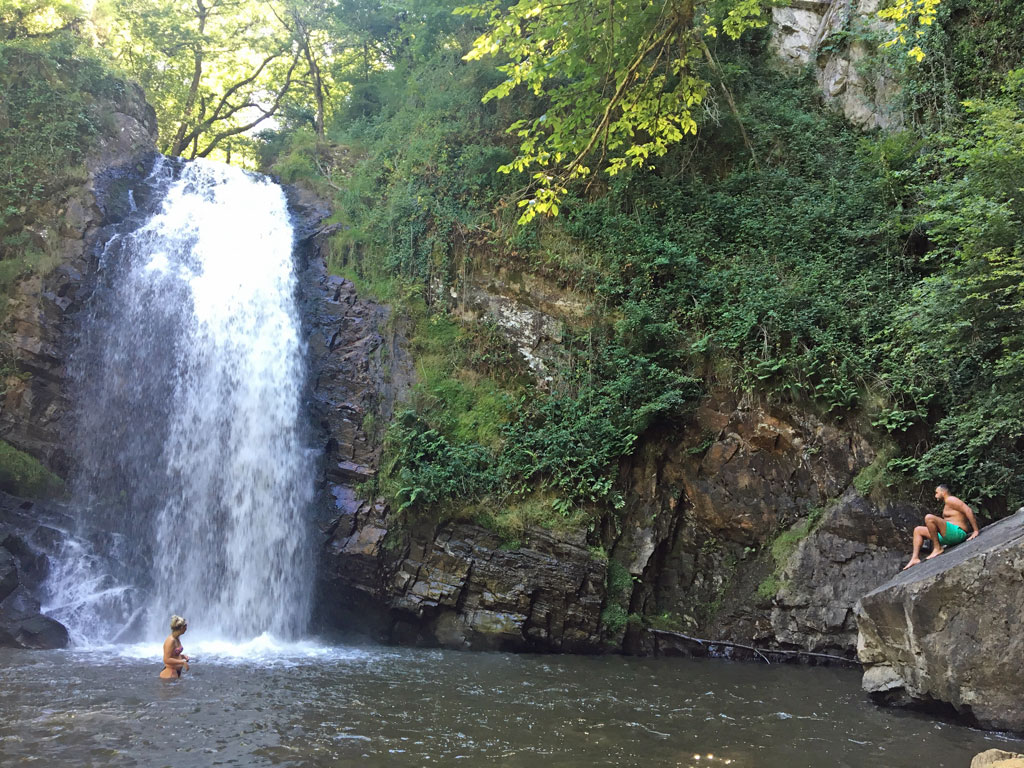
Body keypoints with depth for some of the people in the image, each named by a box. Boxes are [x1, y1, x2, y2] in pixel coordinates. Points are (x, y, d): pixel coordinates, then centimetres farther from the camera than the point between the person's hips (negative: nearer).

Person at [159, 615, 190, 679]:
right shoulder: (170, 640, -20)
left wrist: (182, 656, 6)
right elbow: (166, 660, -24)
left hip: (177, 672, 10)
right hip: (170, 673, -10)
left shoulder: (177, 639, 8)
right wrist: (182, 662, -22)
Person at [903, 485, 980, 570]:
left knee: (929, 518, -31)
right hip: (948, 537, 11)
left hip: (956, 532, -11)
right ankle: (915, 558, -3)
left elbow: (968, 511, -16)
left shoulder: (950, 500, -6)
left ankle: (937, 548, -18)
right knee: (918, 530, 13)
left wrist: (975, 531, -19)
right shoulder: (946, 504, 25)